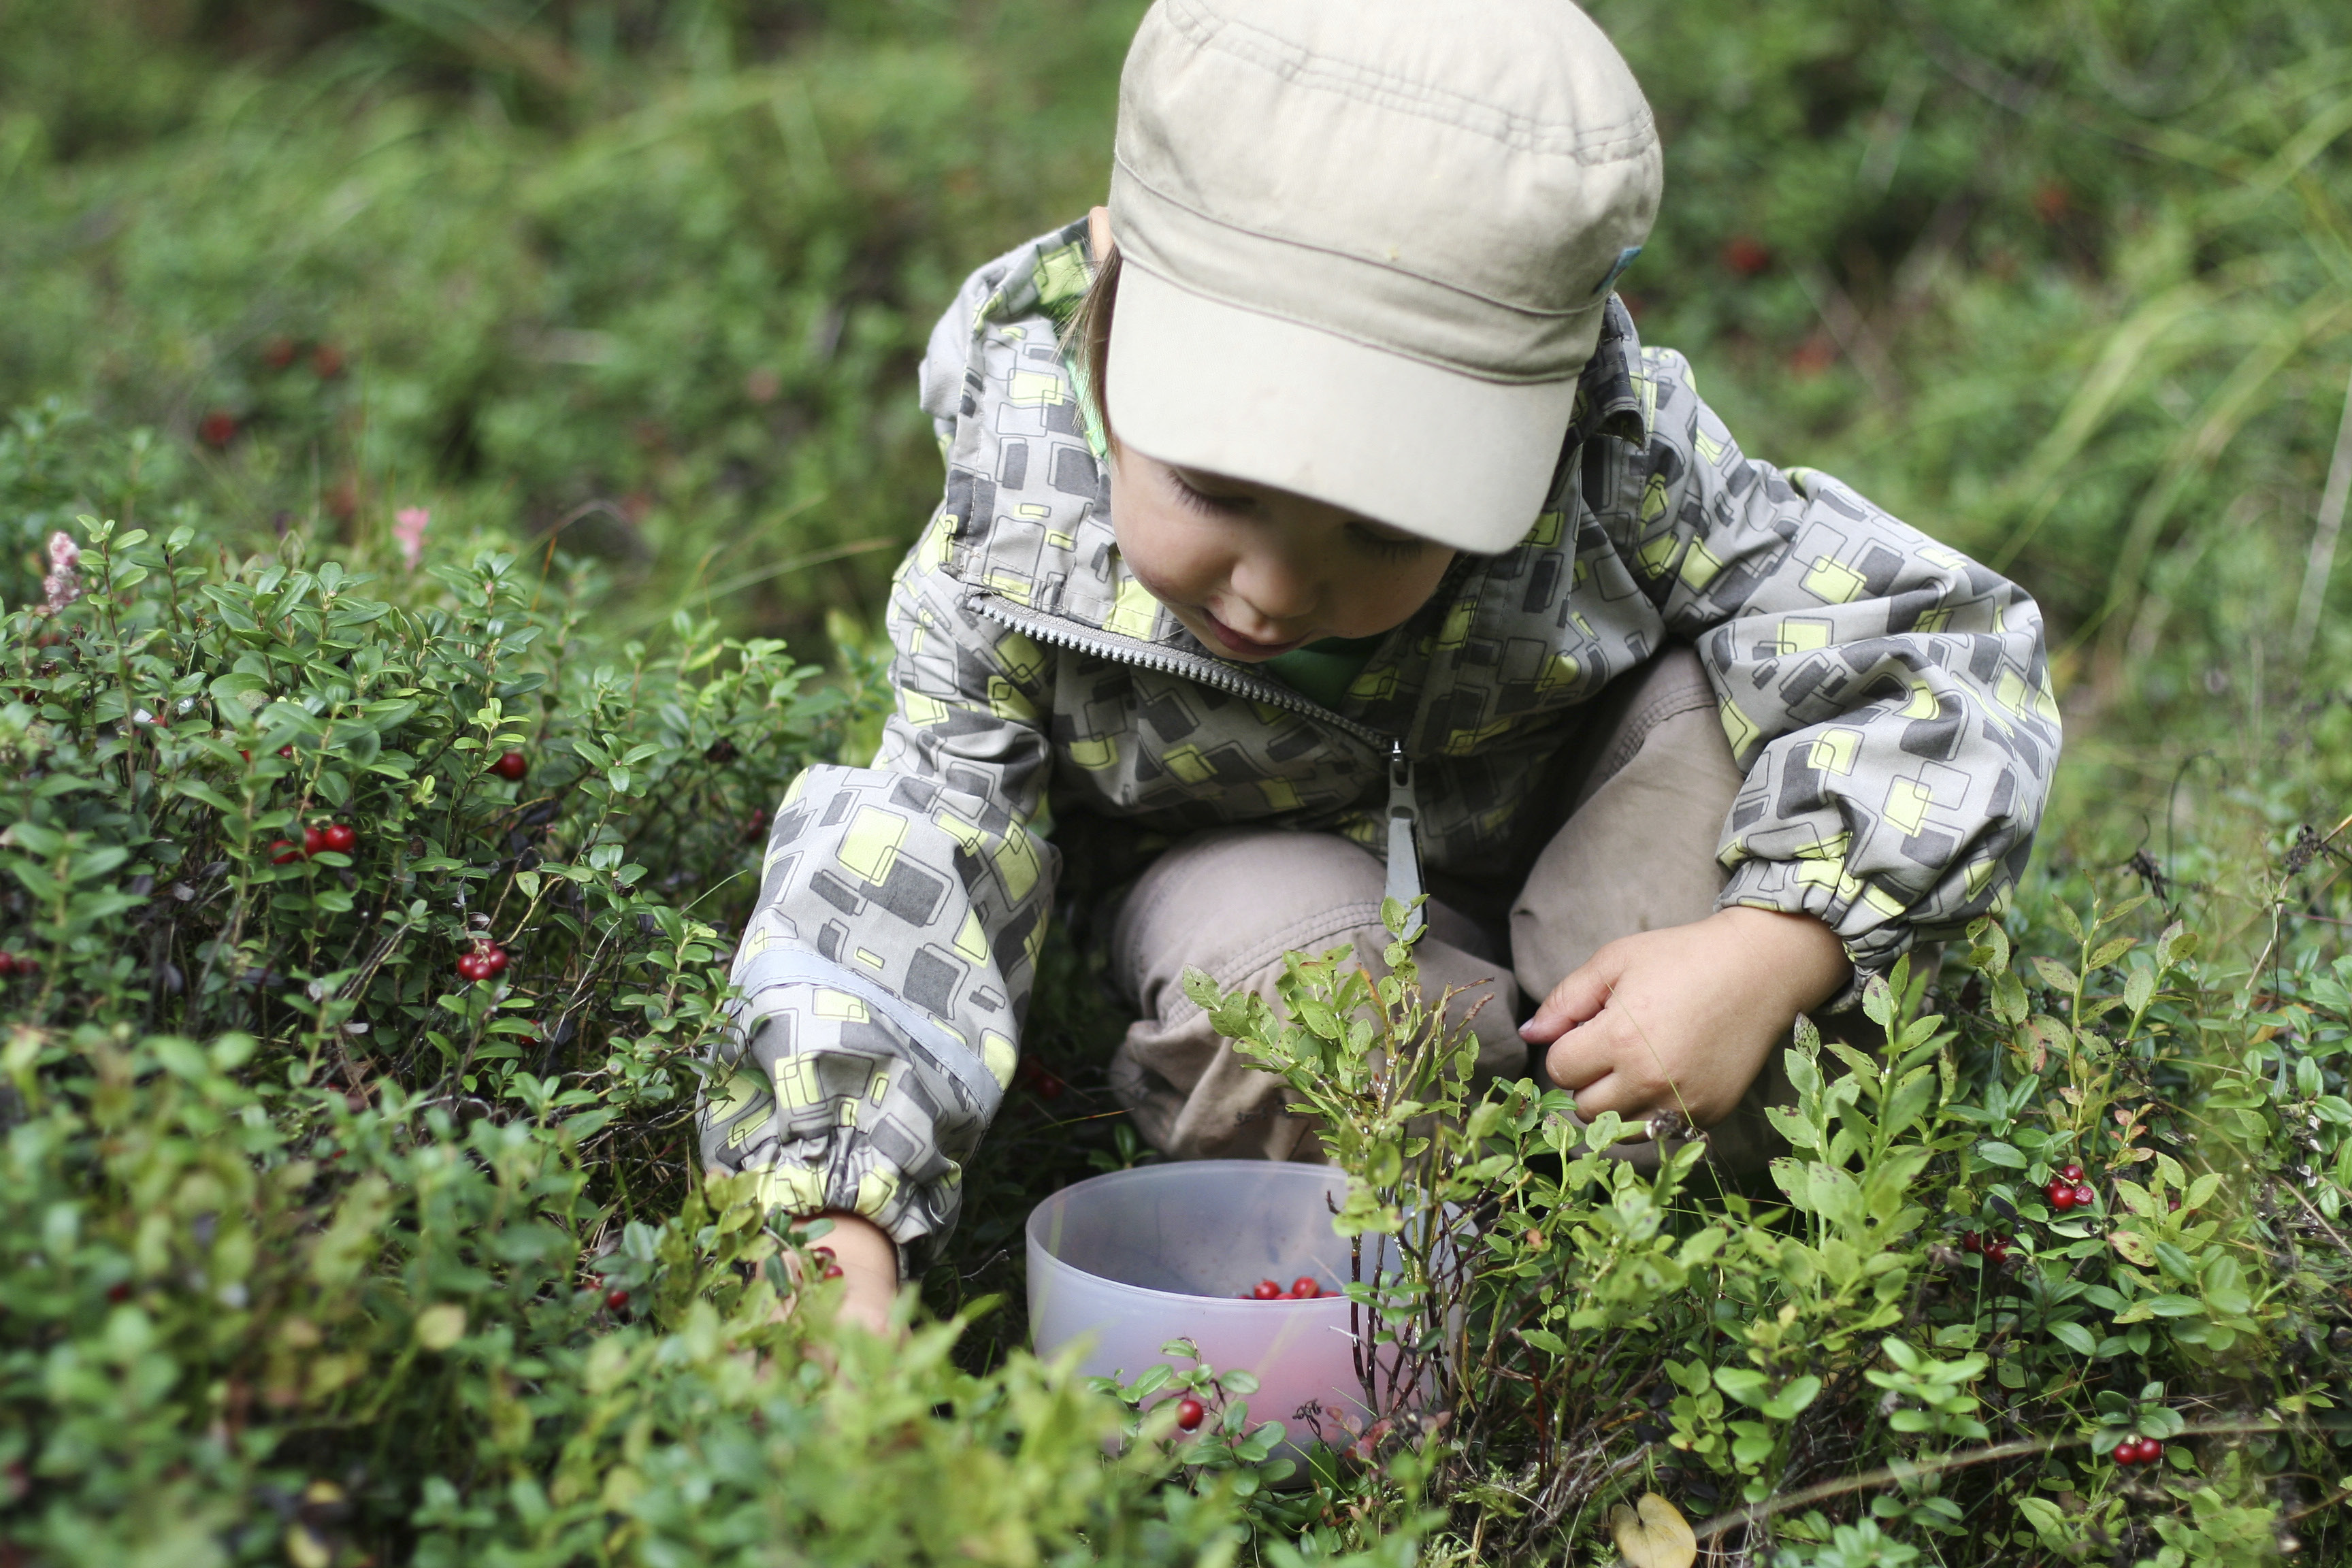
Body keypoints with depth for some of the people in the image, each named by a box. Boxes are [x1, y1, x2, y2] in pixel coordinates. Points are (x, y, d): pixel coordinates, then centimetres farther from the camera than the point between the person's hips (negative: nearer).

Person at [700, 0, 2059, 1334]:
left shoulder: (1615, 467, -31)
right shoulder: (1013, 555, -30)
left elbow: (1950, 655, -26)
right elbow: (898, 883, -31)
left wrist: (1774, 955, -41)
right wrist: (836, 1237, -47)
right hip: (1252, 868, 0)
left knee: (1712, 711, -31)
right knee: (1275, 965, -36)